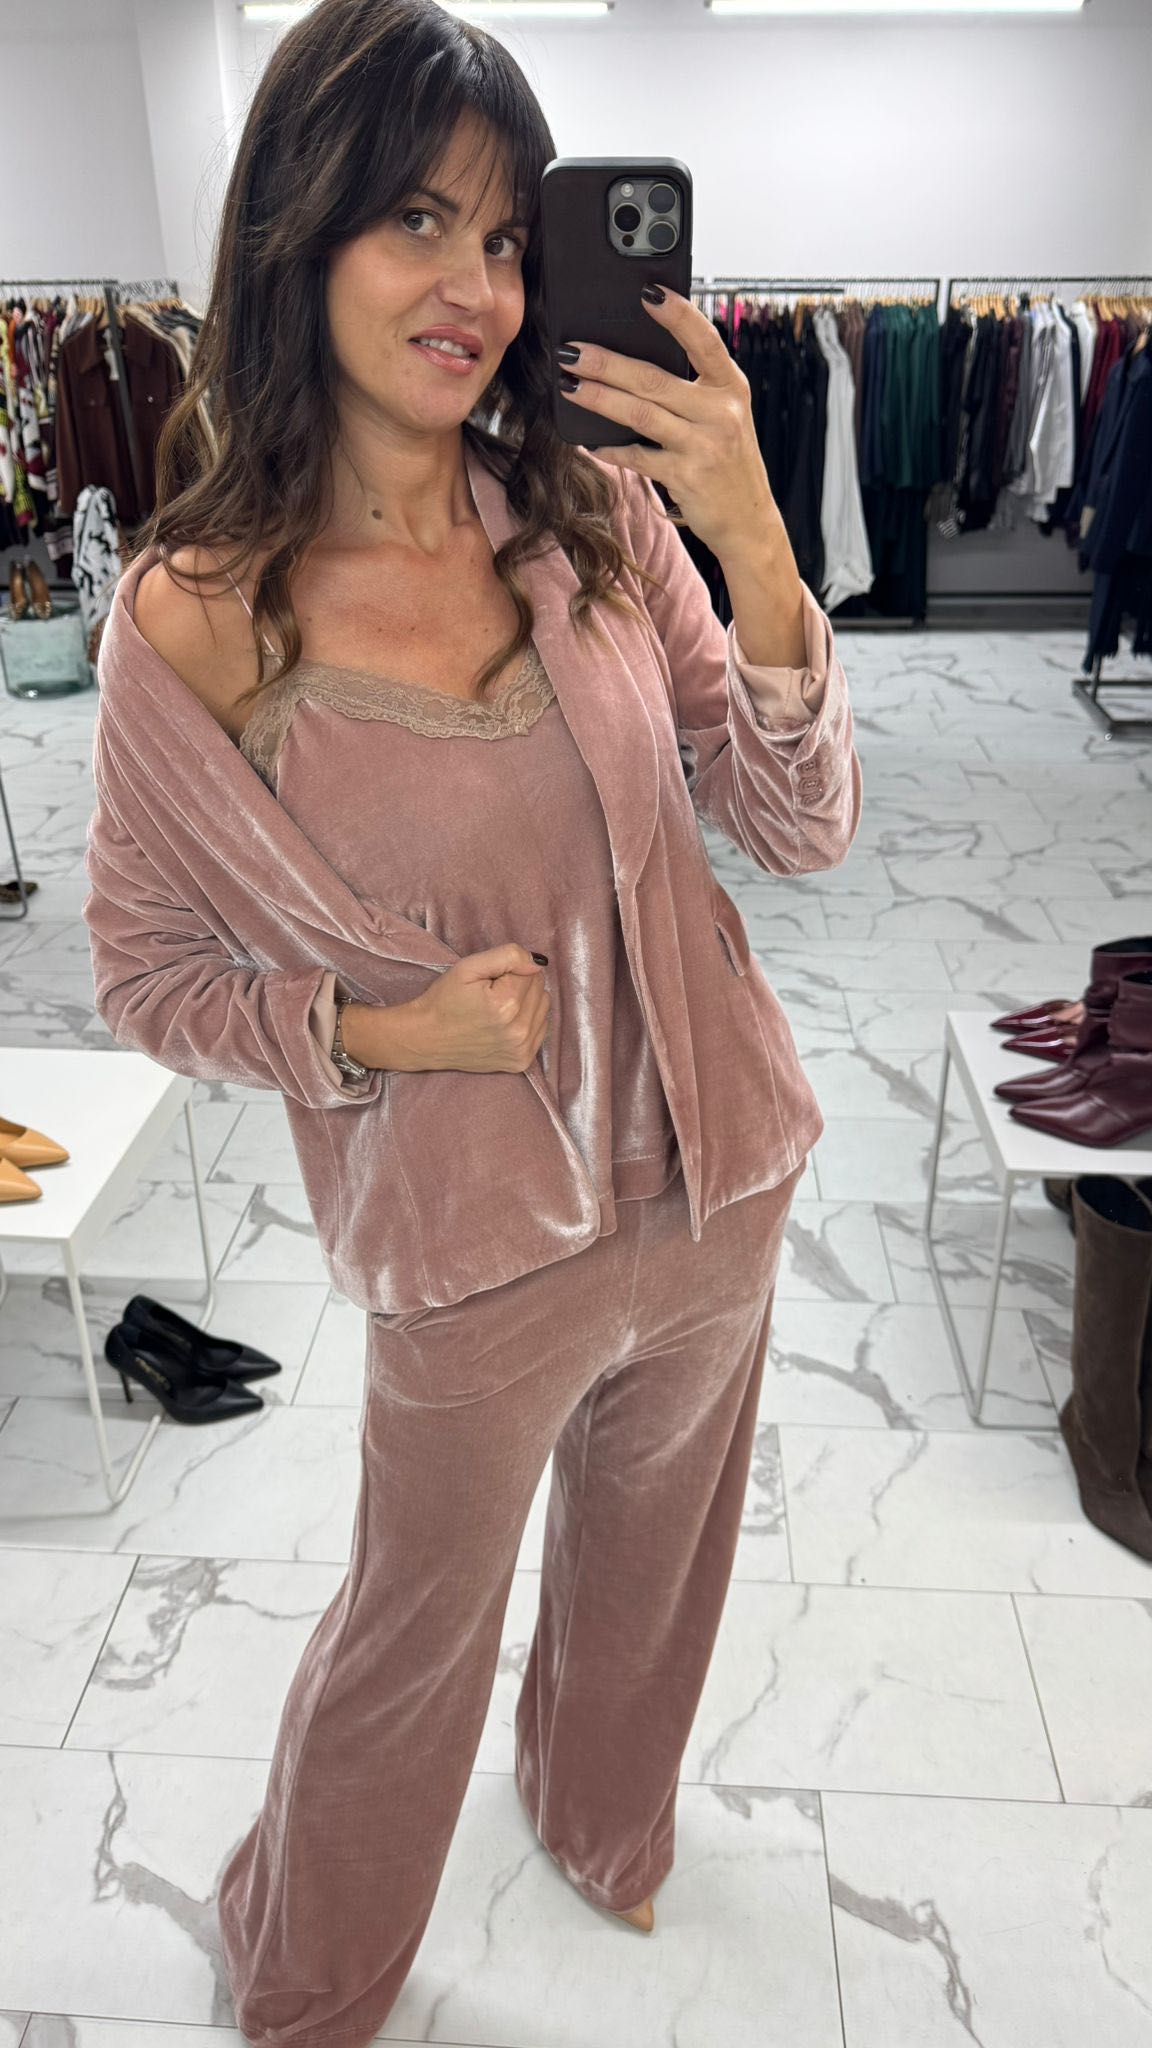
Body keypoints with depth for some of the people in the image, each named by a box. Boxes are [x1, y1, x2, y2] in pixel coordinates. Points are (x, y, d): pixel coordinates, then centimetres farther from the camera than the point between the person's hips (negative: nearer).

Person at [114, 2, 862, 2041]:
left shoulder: (598, 509, -8)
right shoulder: (204, 613, -16)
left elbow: (805, 828, -10)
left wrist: (750, 538, -23)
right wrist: (386, 1027, -23)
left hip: (717, 1184, 4)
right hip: (477, 1247, -3)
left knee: (652, 1557, 28)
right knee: (413, 1632, 21)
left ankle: (604, 1813, 64)